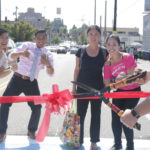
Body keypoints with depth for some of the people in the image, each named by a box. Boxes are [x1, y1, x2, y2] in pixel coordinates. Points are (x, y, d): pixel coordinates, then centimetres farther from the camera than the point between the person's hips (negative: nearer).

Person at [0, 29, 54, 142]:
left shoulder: (48, 54, 2)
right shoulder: (27, 46, 0)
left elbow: (51, 73, -7)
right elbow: (11, 56, -7)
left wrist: (48, 64, -30)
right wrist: (21, 53, -29)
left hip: (32, 82, 1)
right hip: (18, 78, -1)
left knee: (37, 107, 0)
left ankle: (31, 131, 24)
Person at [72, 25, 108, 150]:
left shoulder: (104, 52, 0)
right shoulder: (81, 51, 0)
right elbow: (77, 69, 6)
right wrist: (74, 87, 4)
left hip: (97, 88, 0)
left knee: (96, 114, 9)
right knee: (80, 114, 4)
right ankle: (78, 140, 17)